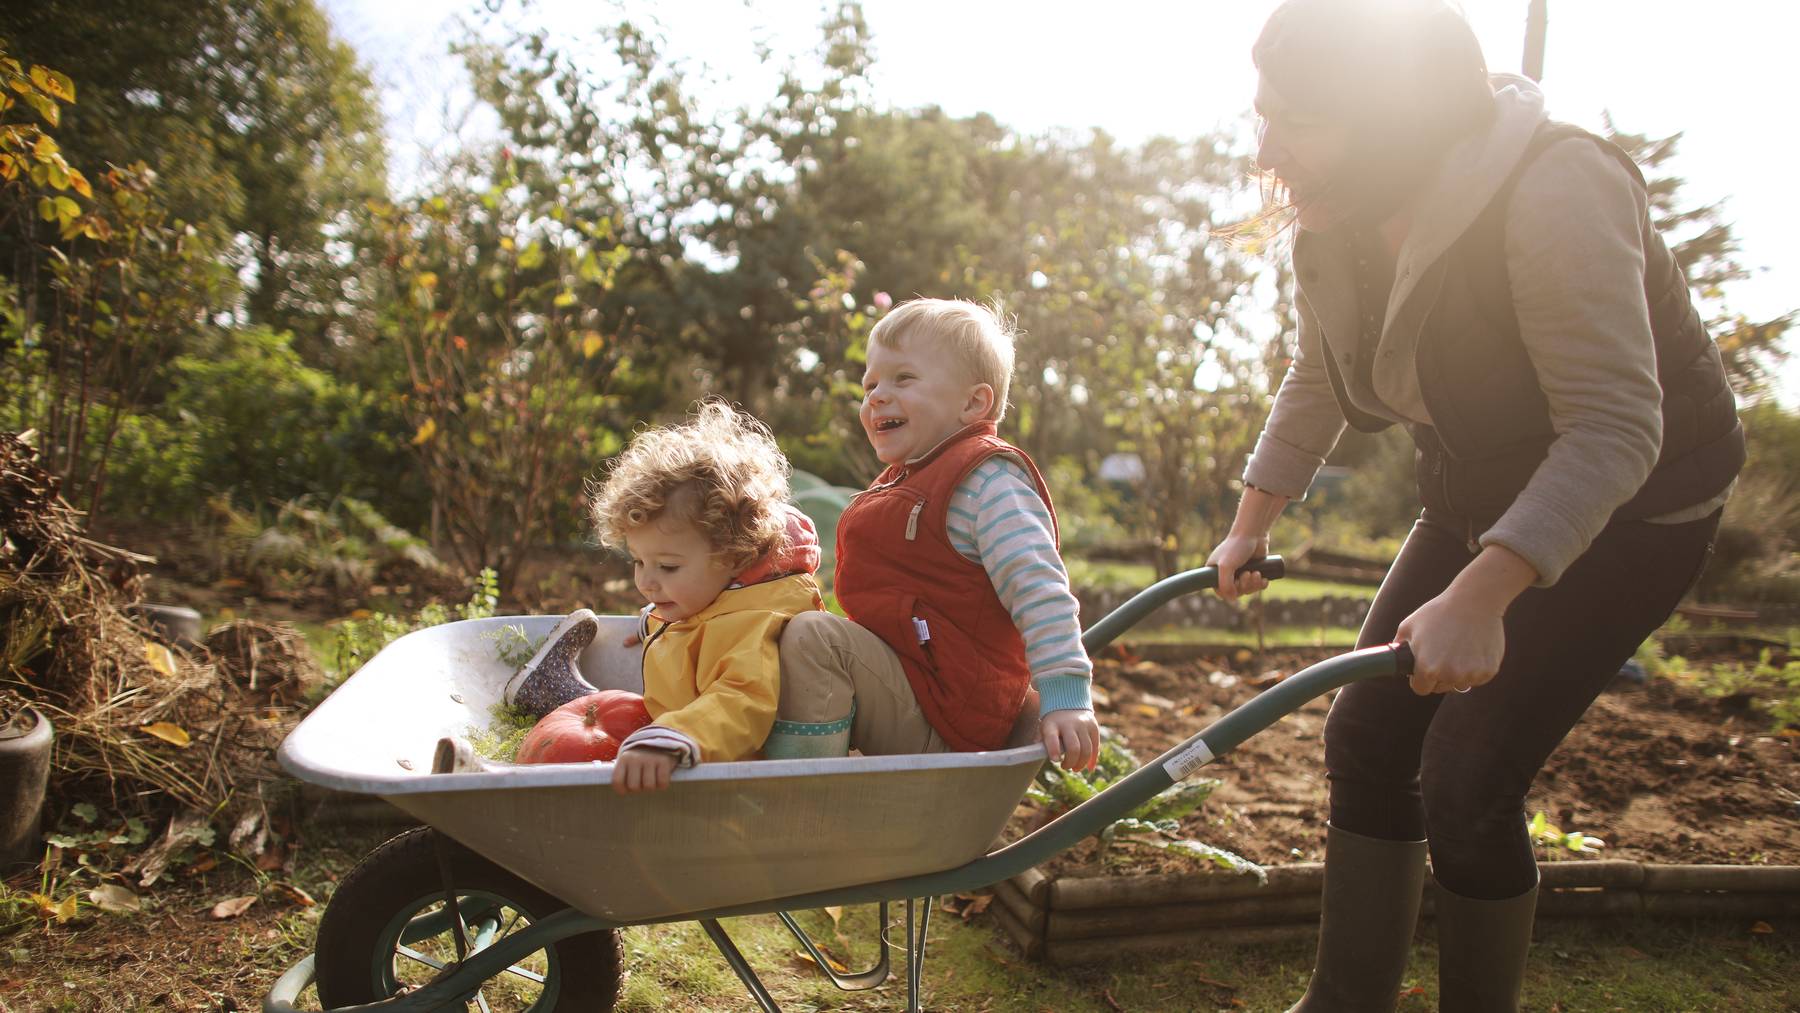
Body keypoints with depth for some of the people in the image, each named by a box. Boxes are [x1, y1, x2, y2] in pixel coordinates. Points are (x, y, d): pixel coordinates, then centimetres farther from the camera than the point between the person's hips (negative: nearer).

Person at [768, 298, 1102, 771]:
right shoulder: (905, 481, 18)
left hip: (948, 716, -10)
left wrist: (1065, 697, -31)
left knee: (811, 636, -25)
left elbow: (1037, 588, -25)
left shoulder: (987, 479, -15)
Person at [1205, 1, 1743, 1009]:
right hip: (1479, 500, 7)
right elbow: (1316, 386, 8)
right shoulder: (1339, 223, -8)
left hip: (1626, 510, -6)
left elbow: (1614, 429, -34)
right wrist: (1249, 529, 9)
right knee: (1368, 735, 2)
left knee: (1468, 778, -12)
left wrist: (1479, 597, -43)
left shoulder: (1556, 191, -30)